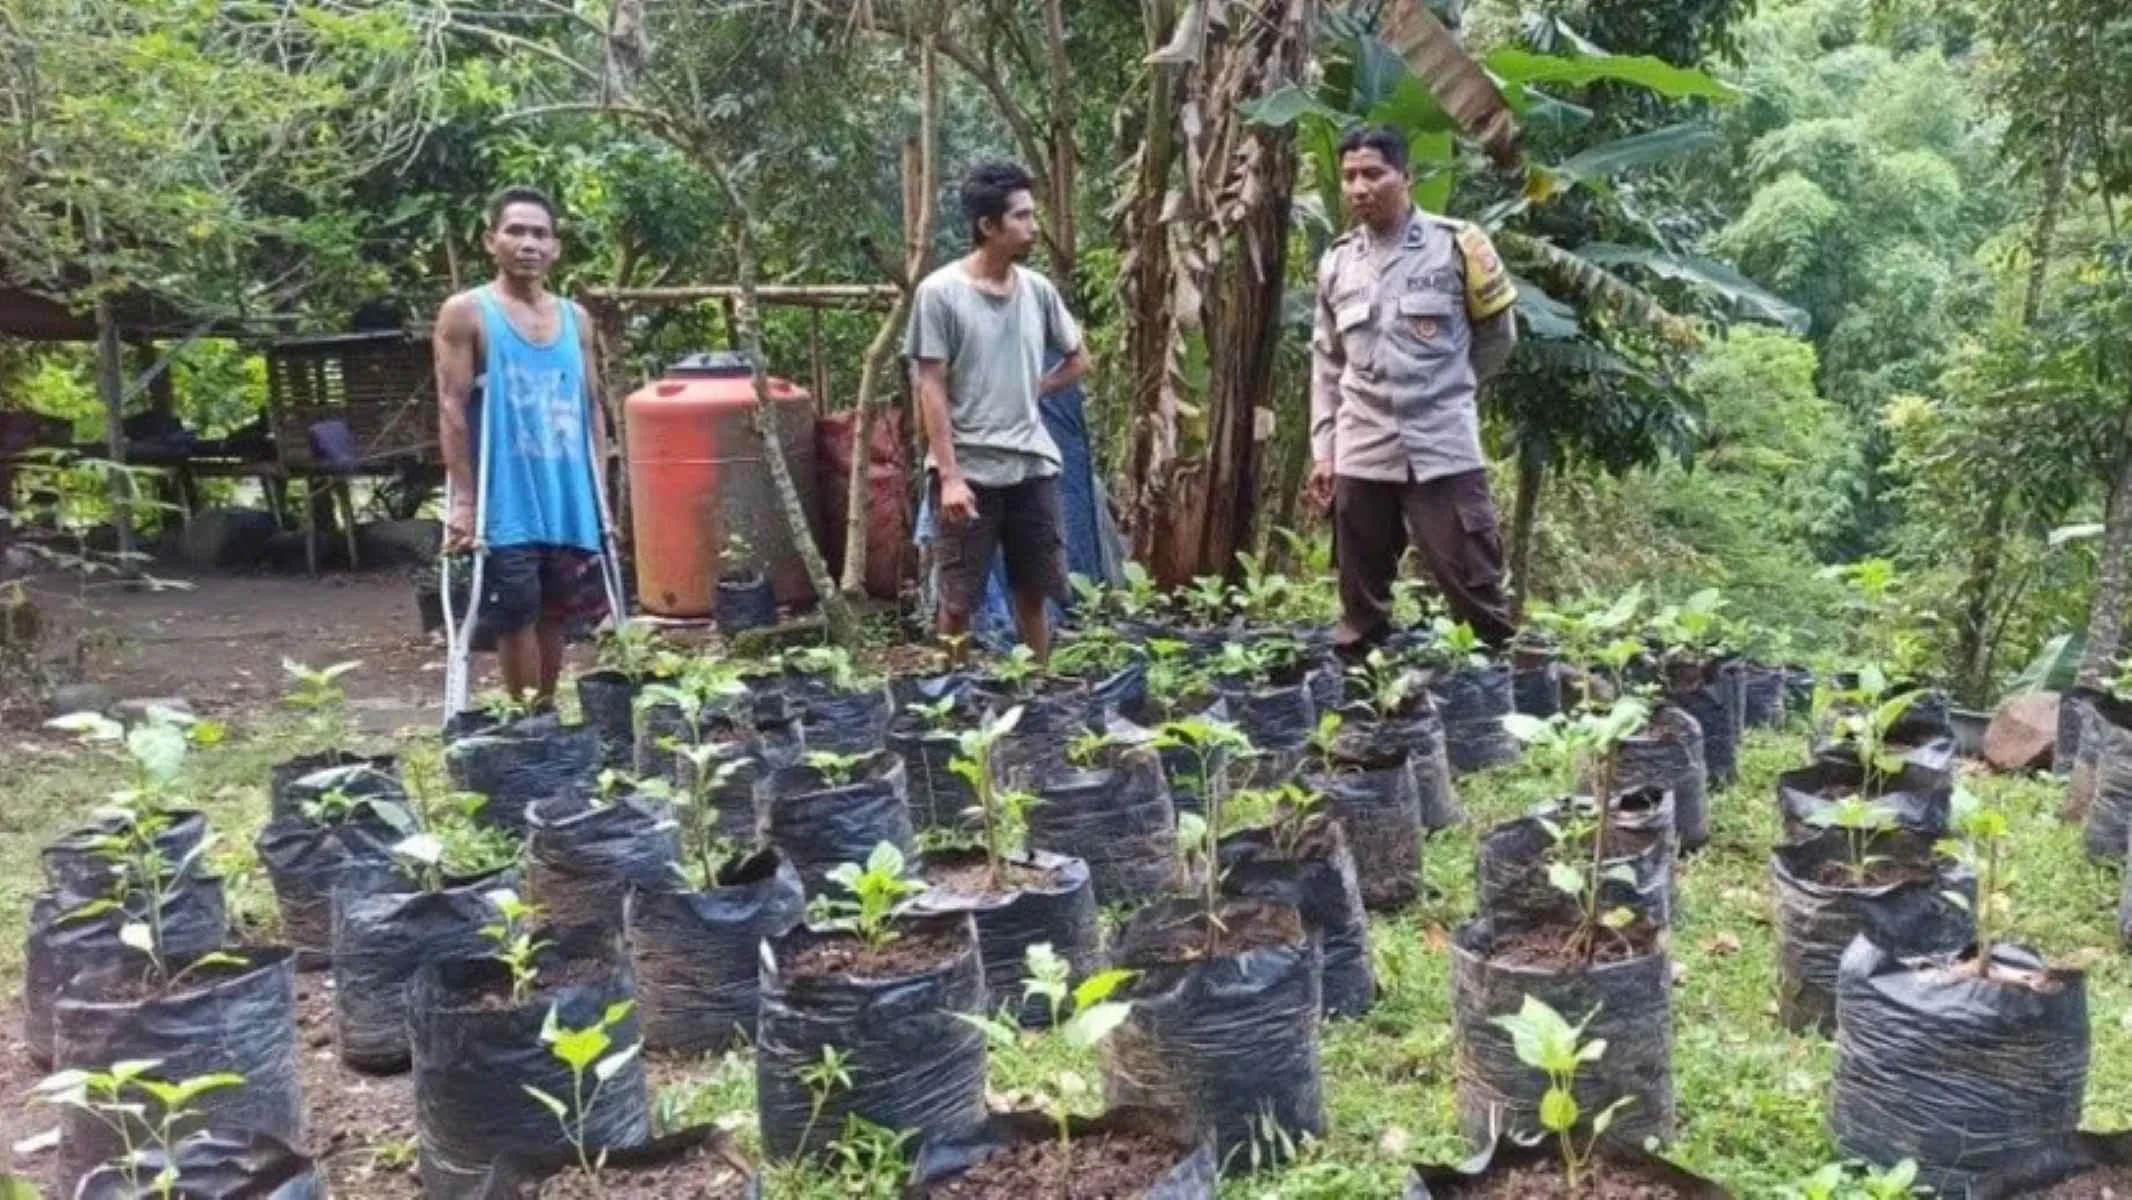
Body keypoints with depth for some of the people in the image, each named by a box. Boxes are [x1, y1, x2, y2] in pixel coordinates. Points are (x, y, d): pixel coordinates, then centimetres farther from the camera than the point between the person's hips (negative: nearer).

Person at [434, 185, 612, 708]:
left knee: (556, 617, 10)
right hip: (506, 504, -5)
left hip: (570, 503, 5)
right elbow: (452, 409, -6)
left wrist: (600, 494, 10)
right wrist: (463, 500, -12)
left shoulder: (575, 318, 12)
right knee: (517, 618, -4)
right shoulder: (466, 313, -2)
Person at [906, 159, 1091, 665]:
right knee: (959, 601, 2)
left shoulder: (1038, 290, 5)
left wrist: (1029, 391, 6)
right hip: (969, 470, -5)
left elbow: (1079, 360, 20)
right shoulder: (940, 292, -9)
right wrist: (950, 474, -16)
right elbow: (931, 388, -10)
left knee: (1034, 592, 12)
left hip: (1033, 466, 5)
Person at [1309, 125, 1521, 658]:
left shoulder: (1455, 245, -2)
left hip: (1445, 449, -3)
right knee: (1361, 600, 9)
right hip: (1361, 455, 3)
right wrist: (1322, 450, 9)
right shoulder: (1335, 263, 9)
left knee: (1477, 590, -2)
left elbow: (1498, 334, 10)